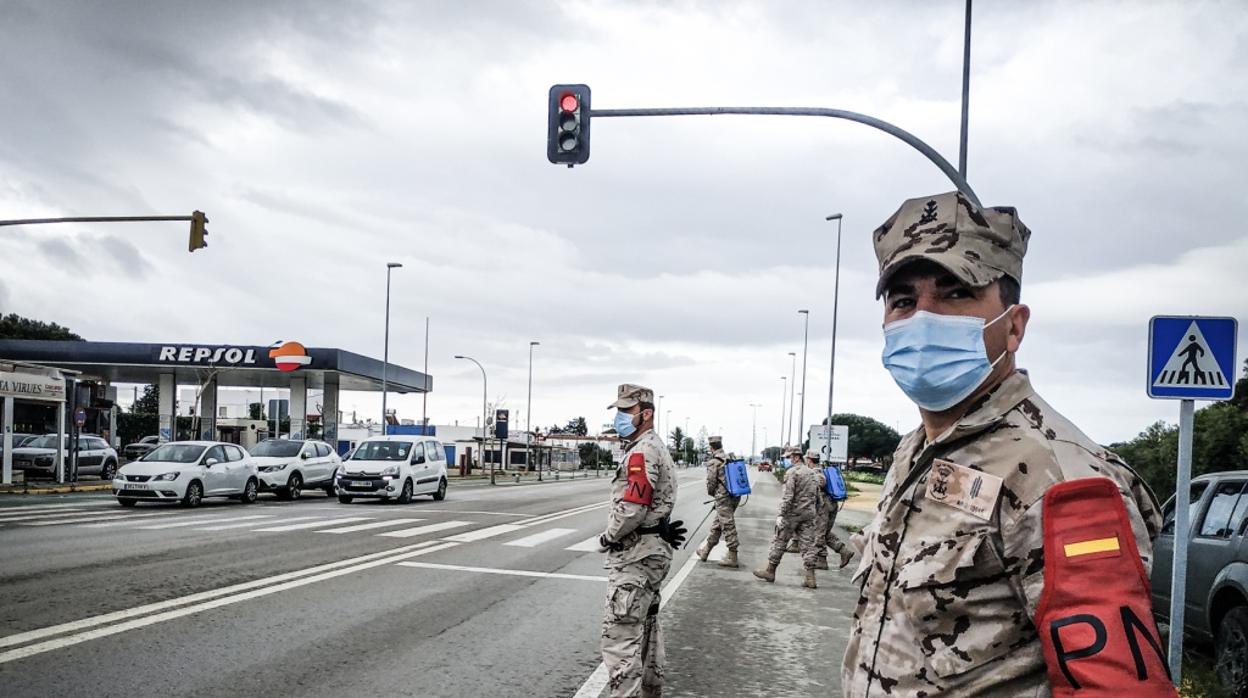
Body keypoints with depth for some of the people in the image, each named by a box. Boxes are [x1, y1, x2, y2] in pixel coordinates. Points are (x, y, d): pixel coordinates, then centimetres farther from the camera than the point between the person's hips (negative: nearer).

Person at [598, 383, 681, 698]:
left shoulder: (642, 451, -18)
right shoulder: (656, 448, 16)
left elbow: (631, 507, -26)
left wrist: (606, 538, -12)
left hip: (635, 554, -11)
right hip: (653, 549, 11)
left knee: (621, 633, -10)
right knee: (646, 625, 20)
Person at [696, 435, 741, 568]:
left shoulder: (713, 462, -11)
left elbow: (711, 482, -11)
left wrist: (711, 493, 9)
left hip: (723, 497, -8)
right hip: (735, 496, 8)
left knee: (728, 526, -4)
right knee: (717, 524, 17)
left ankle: (732, 557, -2)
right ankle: (705, 551, 28)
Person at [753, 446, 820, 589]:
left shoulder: (792, 472, -11)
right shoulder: (812, 473, 15)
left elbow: (788, 496, -18)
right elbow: (817, 496, 18)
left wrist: (782, 514, -18)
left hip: (793, 512, -7)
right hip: (809, 513, 7)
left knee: (780, 542, 4)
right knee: (808, 544, 4)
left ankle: (770, 571, 12)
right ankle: (810, 577, -1)